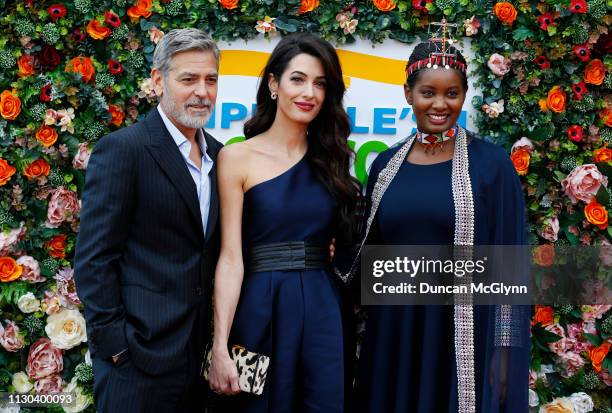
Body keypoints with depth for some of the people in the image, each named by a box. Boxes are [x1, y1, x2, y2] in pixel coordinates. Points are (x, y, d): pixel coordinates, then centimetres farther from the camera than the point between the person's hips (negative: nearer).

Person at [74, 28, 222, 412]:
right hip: (139, 355, -6)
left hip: (199, 352, 7)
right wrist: (116, 345, -15)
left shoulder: (216, 153, 10)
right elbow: (93, 259, -13)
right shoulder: (122, 149, -11)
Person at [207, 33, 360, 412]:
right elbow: (231, 257, -8)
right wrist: (221, 345, -13)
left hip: (325, 310, 4)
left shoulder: (331, 158, 9)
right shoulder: (238, 157, -3)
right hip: (263, 310, -3)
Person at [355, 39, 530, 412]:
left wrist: (504, 350, -9)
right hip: (394, 332, 4)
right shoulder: (386, 164, 6)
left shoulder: (491, 163, -5)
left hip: (464, 335, -3)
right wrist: (370, 331, 8)